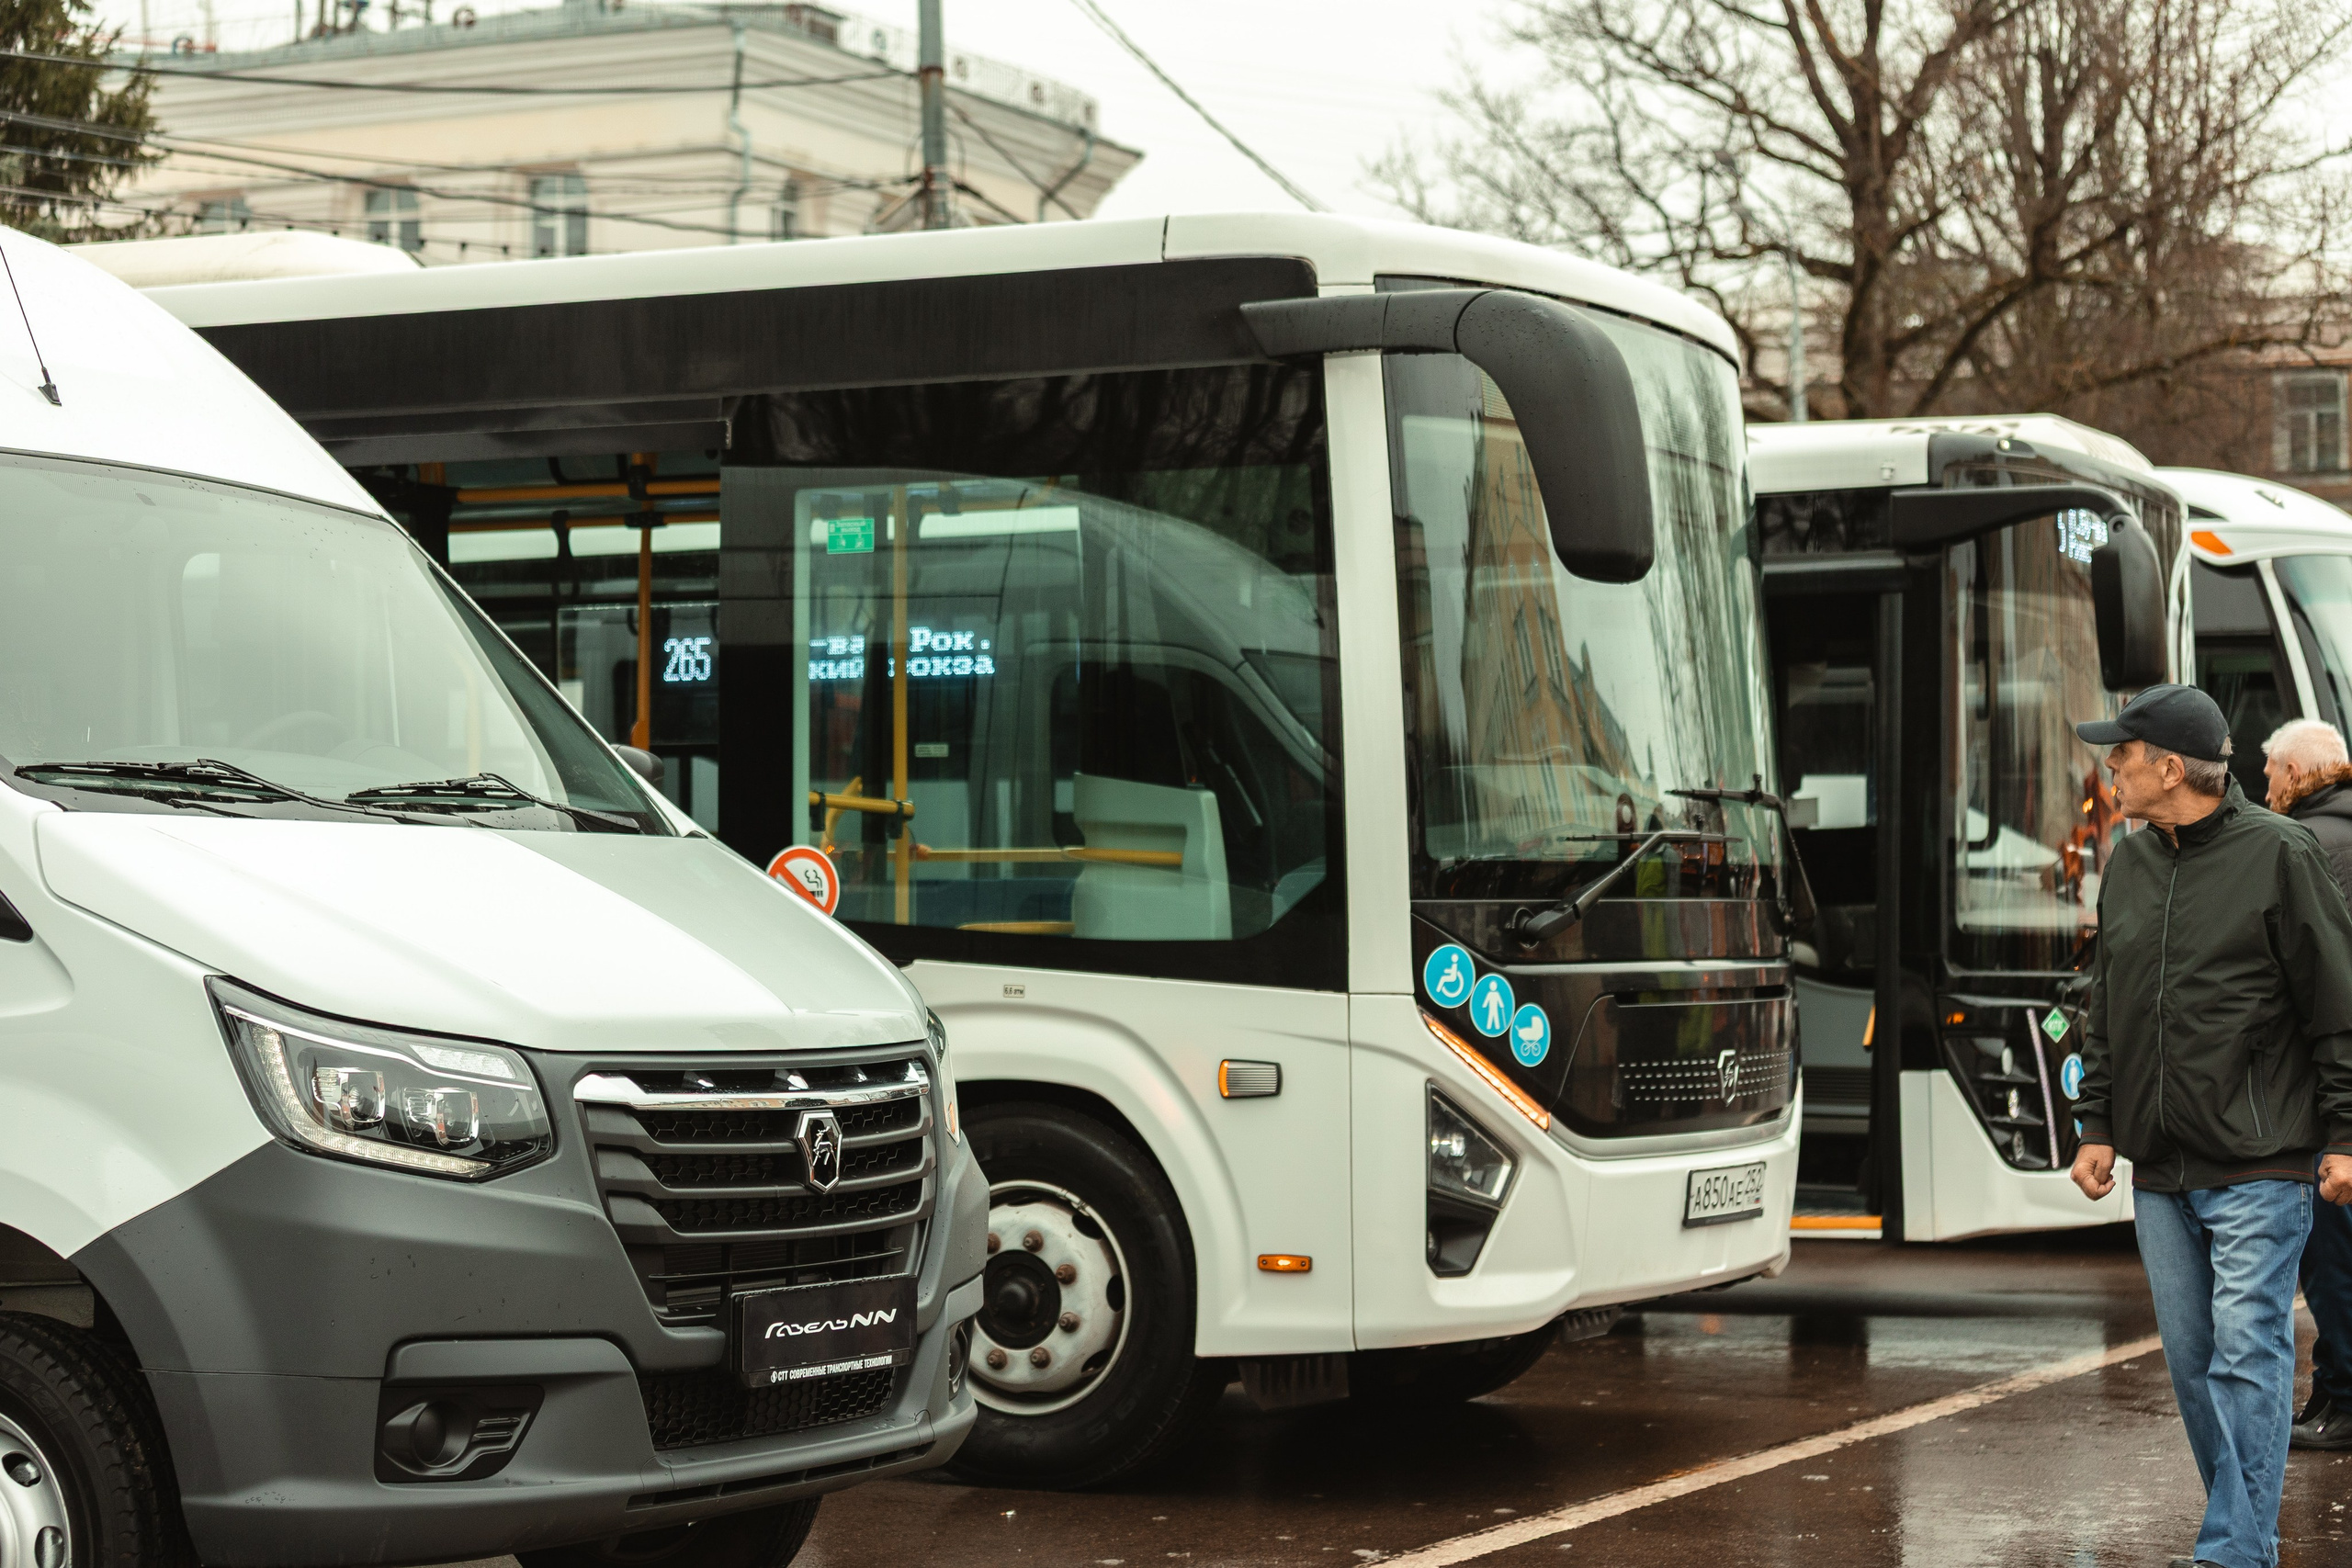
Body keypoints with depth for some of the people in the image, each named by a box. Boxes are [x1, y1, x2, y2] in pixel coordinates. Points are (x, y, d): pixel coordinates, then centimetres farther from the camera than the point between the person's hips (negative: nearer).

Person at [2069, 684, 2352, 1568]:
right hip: (2159, 1168, 7)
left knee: (2247, 1358, -9)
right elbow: (2105, 1012, 20)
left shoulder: (2278, 855, -7)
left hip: (2258, 1169, -7)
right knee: (2192, 1364, 10)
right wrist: (2097, 1124, 12)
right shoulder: (2127, 867, 12)